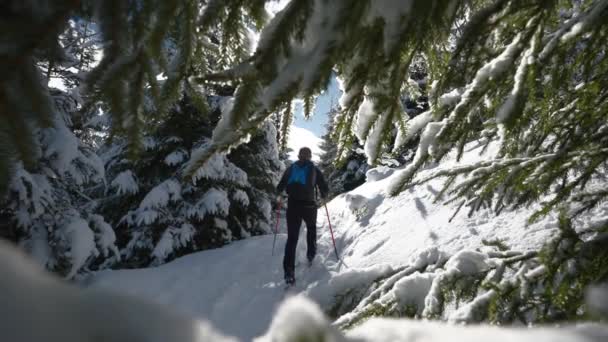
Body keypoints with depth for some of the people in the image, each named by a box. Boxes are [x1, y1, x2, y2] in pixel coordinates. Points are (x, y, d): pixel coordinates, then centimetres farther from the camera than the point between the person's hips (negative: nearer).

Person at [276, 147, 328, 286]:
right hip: (309, 205, -1)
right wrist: (323, 195, 24)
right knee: (311, 227, 31)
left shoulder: (290, 168, 9)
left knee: (292, 238, -1)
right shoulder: (314, 169, 5)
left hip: (292, 206, 1)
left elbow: (279, 188, 8)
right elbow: (325, 189, 2)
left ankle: (289, 271, -13)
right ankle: (310, 255, 29)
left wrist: (281, 190, 31)